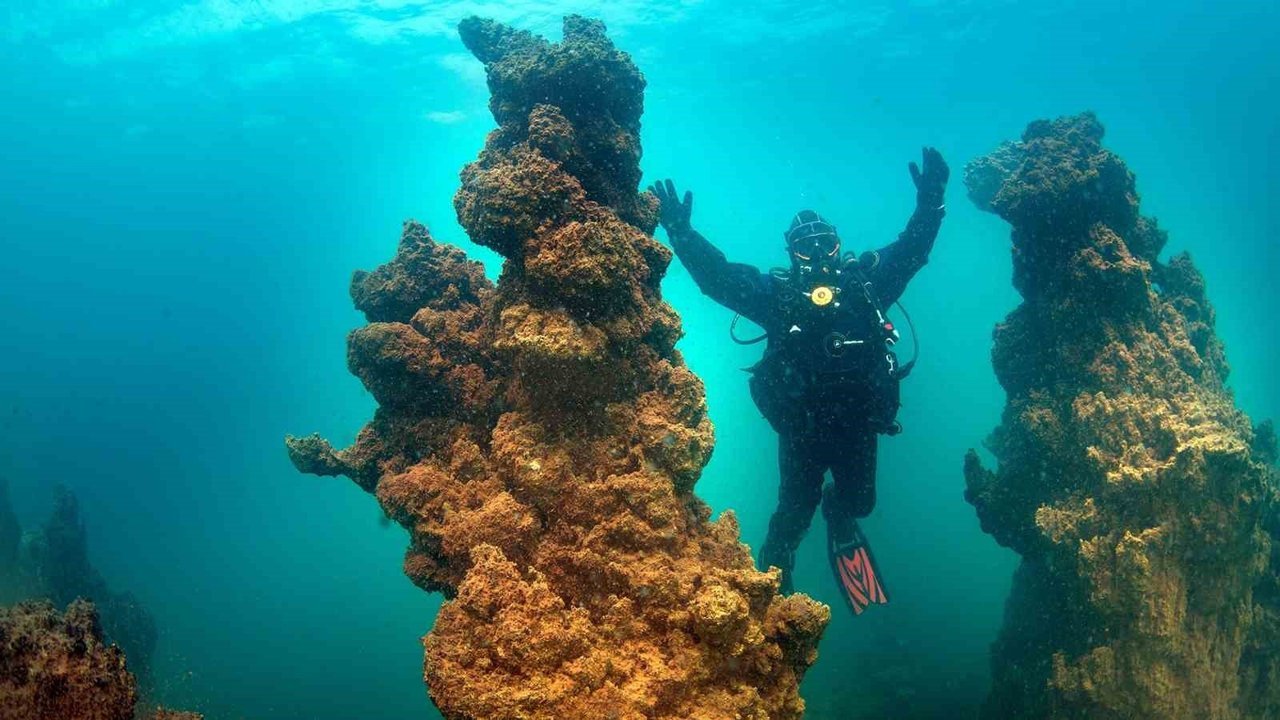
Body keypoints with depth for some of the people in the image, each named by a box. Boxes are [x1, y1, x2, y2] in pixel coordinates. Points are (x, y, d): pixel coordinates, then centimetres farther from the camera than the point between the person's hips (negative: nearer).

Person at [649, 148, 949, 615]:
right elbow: (716, 275, -10)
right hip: (802, 423, -2)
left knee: (858, 502, 14)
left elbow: (911, 250, 6)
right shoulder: (776, 291, -2)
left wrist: (930, 203, -7)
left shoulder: (865, 279, 5)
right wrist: (680, 233, -21)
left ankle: (838, 512, 52)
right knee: (795, 513, 5)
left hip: (858, 419, 2)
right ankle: (773, 579, 34)